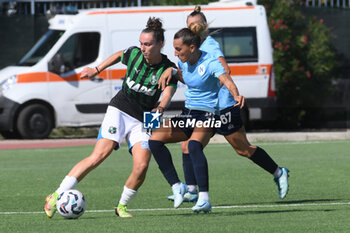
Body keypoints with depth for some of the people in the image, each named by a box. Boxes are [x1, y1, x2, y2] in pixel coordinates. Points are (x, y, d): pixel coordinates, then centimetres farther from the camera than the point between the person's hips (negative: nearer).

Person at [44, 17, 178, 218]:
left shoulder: (169, 69, -11)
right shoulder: (134, 54, -4)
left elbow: (168, 92, -28)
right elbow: (118, 56, 19)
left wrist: (160, 108, -48)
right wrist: (96, 70, 24)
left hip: (142, 121, 0)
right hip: (119, 110, 0)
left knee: (142, 166, -19)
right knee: (99, 155, -19)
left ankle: (122, 206, 7)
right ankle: (57, 197, -19)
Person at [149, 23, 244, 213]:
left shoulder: (210, 63, -17)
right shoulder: (183, 62, 5)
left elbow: (226, 80, -36)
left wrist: (236, 95, -55)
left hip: (207, 114, -8)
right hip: (188, 114, 8)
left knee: (194, 146, -35)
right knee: (155, 140, -10)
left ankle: (204, 198, -41)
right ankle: (177, 186, -7)